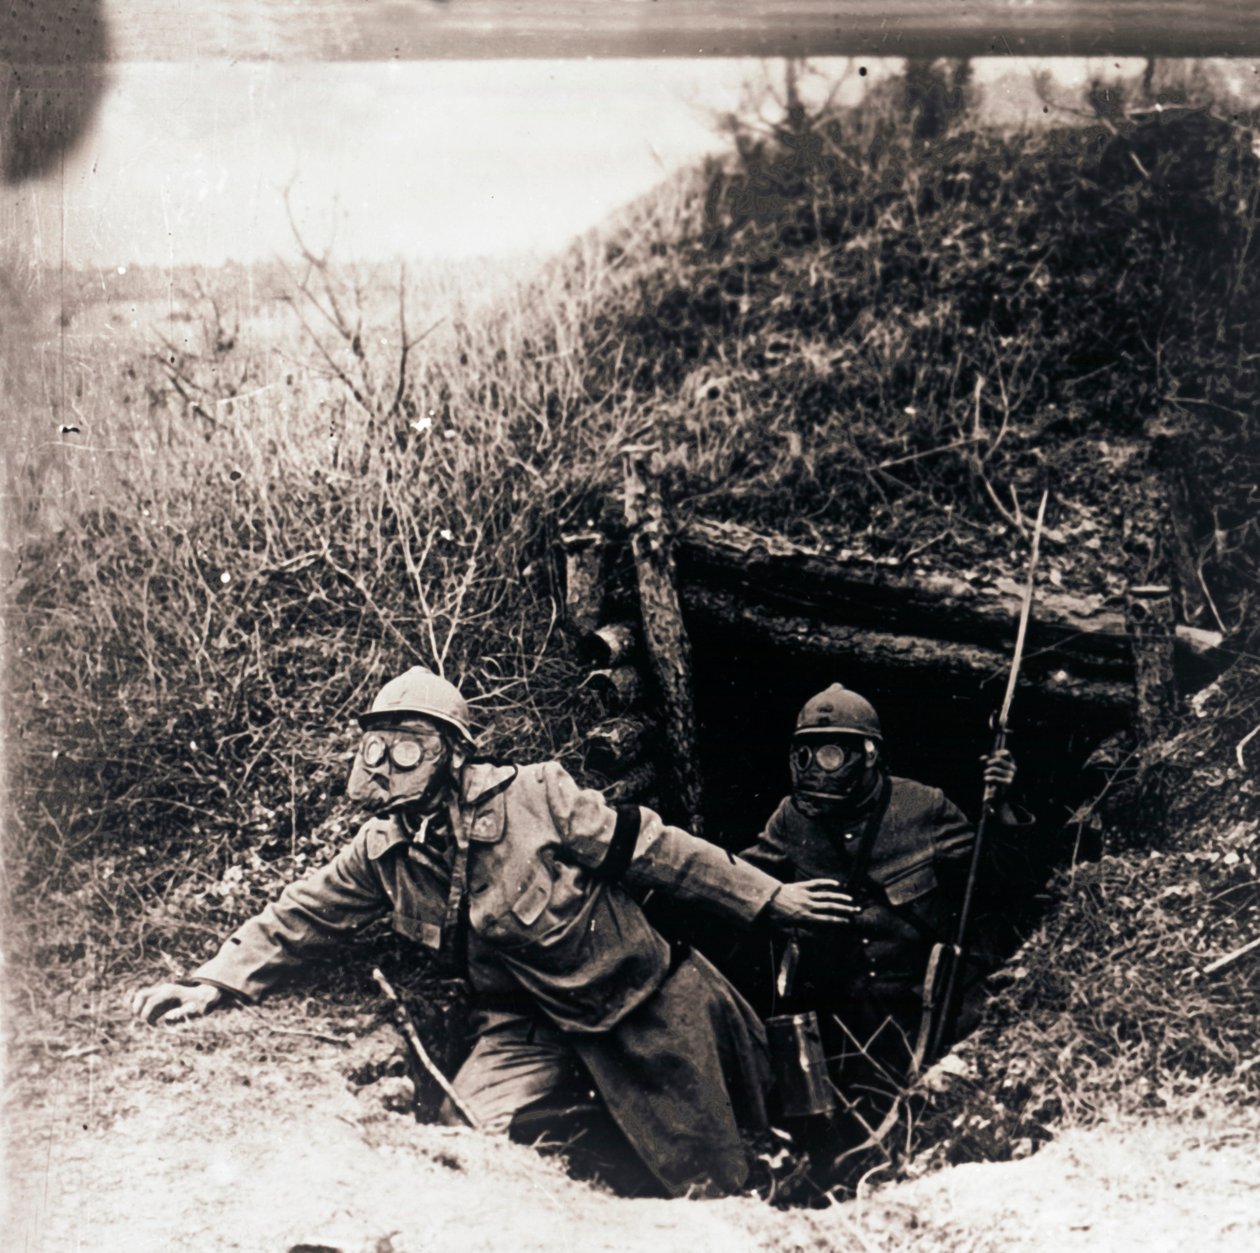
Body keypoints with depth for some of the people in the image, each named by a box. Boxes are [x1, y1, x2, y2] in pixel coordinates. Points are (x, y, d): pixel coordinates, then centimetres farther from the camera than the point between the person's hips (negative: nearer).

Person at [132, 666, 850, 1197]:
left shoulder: (537, 797, -21)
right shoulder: (384, 852, -7)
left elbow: (656, 850, -15)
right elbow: (301, 919, 2)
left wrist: (767, 897, -9)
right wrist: (215, 983, -9)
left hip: (645, 996, -3)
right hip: (534, 1022, 4)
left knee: (712, 1184, 4)